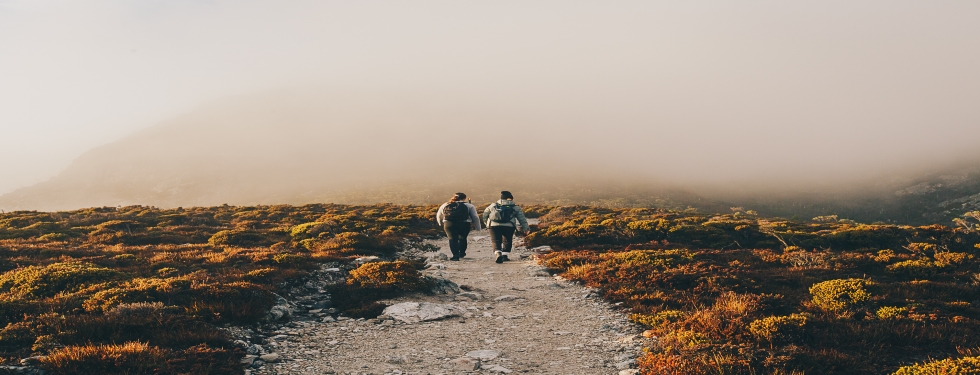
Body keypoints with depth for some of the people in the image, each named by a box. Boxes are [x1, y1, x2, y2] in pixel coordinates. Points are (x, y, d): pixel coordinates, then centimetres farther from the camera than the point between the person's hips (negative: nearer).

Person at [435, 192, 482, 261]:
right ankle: (462, 253, 26)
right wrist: (478, 228, 19)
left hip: (449, 224, 1)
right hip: (464, 224, -1)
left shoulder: (445, 205, 21)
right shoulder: (468, 205, 13)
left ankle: (455, 255, -6)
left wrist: (441, 223, 47)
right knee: (462, 238, 19)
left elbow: (439, 216, 30)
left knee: (452, 239, 5)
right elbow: (475, 217, 12)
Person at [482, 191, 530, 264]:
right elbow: (522, 219, 11)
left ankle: (498, 254, -20)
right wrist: (526, 228, 14)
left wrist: (486, 222, 38)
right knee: (507, 241, 18)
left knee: (496, 241, 2)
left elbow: (485, 213, 24)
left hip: (494, 225, 0)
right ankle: (505, 255, 15)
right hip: (509, 226, 0)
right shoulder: (516, 207, 12)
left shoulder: (493, 205, 16)